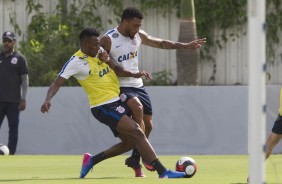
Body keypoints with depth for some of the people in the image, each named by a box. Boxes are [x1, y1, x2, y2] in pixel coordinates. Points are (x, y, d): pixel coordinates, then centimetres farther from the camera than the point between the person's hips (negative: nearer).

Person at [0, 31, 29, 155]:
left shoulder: (19, 59, 3)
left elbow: (25, 80, 1)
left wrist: (23, 99, -6)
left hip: (14, 101, -2)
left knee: (13, 128, -1)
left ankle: (11, 154, 2)